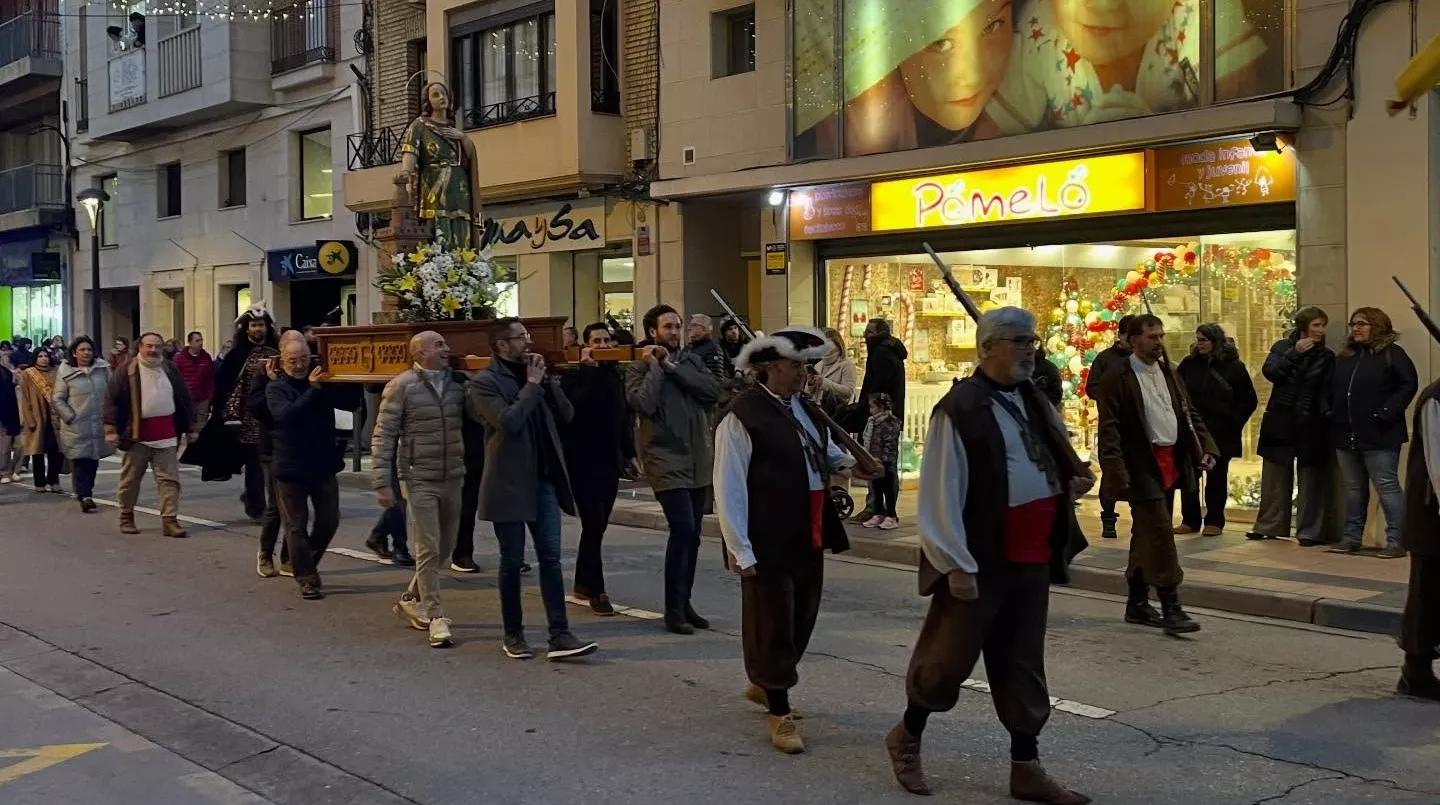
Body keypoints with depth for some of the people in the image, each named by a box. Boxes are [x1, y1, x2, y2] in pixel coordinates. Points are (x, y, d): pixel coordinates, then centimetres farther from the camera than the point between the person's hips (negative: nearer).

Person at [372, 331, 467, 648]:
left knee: (445, 547, 13)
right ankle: (436, 617, 5)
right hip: (419, 479, -5)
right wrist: (381, 482, -12)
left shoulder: (457, 383, 5)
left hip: (452, 478, 5)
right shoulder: (402, 386, -7)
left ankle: (410, 600, 31)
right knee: (428, 550, -4)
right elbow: (383, 436, -8)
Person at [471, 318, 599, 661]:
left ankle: (559, 635, 0)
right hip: (509, 484, -5)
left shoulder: (533, 374, 13)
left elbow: (566, 415, 8)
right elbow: (507, 421, -21)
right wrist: (532, 385, -12)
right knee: (512, 561, 5)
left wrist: (546, 379, -2)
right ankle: (513, 635, 17)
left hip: (544, 480, 6)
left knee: (551, 558, 1)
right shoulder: (485, 382, -7)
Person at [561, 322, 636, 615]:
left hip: (611, 462, 6)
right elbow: (574, 406, -26)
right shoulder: (574, 376, -6)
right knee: (594, 525, -7)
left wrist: (629, 453, 9)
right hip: (584, 463, -6)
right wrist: (589, 368, -20)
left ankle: (582, 584, 24)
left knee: (597, 525, 12)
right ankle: (595, 590, 0)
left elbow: (625, 417, 14)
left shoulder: (616, 376, 12)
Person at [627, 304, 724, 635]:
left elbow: (713, 391, -7)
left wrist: (672, 367, -10)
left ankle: (683, 603, 23)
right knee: (684, 531, -15)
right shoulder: (640, 368, -2)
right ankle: (673, 610, -5)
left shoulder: (691, 360, 11)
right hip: (667, 461, -6)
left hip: (699, 461, 6)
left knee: (691, 535, 11)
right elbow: (643, 403, -21)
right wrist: (654, 366, -13)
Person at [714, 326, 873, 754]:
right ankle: (779, 714, 18)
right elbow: (729, 488, -17)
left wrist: (850, 464, 3)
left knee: (802, 620, 19)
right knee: (773, 623, 4)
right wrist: (740, 550, -18)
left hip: (809, 536, 8)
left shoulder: (805, 409, 9)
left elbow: (826, 454, 26)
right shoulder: (742, 417, -16)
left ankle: (764, 683, 42)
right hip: (769, 541, -8)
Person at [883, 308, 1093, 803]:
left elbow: (1056, 457, 25)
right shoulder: (960, 408, -16)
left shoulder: (1034, 401, 9)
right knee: (949, 656, 4)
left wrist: (1074, 479, 2)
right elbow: (941, 493, -18)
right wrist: (957, 564, -20)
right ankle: (907, 736, 28)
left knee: (1023, 664, 13)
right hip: (980, 560, -7)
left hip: (1032, 557, 7)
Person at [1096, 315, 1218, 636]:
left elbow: (1188, 414, 16)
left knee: (1147, 536, 14)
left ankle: (1137, 603, 22)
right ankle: (1171, 609, -8)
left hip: (1170, 463, 8)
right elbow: (1109, 429, -14)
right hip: (1142, 467, -7)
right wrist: (1117, 473, -22)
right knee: (1161, 534, -11)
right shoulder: (1118, 379, -10)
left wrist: (1205, 447, 0)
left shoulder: (1169, 373, 14)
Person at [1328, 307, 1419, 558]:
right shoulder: (1345, 356, 16)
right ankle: (1352, 537, 20)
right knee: (1354, 488, 13)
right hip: (1346, 435, 7)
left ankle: (1395, 541, -1)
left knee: (1387, 486, -4)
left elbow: (1409, 384, -11)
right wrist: (1331, 413, 6)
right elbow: (1332, 389, 20)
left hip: (1379, 435, -7)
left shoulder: (1392, 353, -4)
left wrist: (1386, 413, -17)